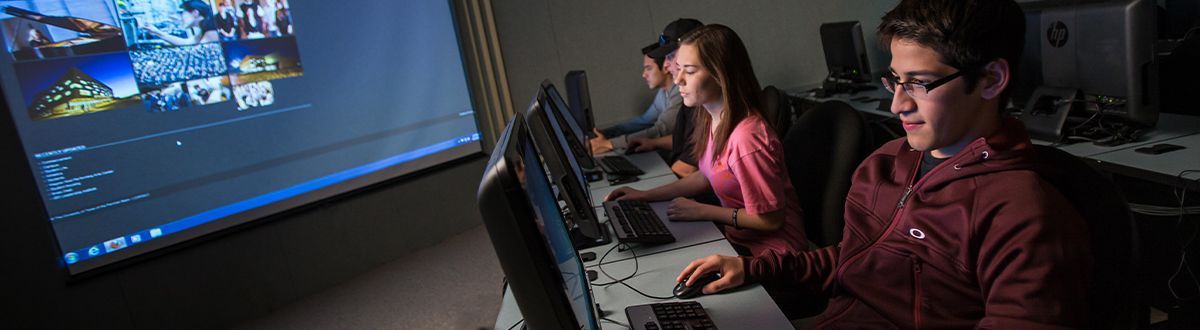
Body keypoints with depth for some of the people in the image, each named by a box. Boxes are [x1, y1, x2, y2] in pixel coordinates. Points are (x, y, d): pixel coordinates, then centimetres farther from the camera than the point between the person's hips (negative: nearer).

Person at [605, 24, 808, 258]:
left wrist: (700, 211, -15)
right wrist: (646, 195, 6)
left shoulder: (745, 137, -29)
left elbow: (770, 219, -20)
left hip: (769, 251, -7)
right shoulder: (712, 119, -4)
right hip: (736, 237, 7)